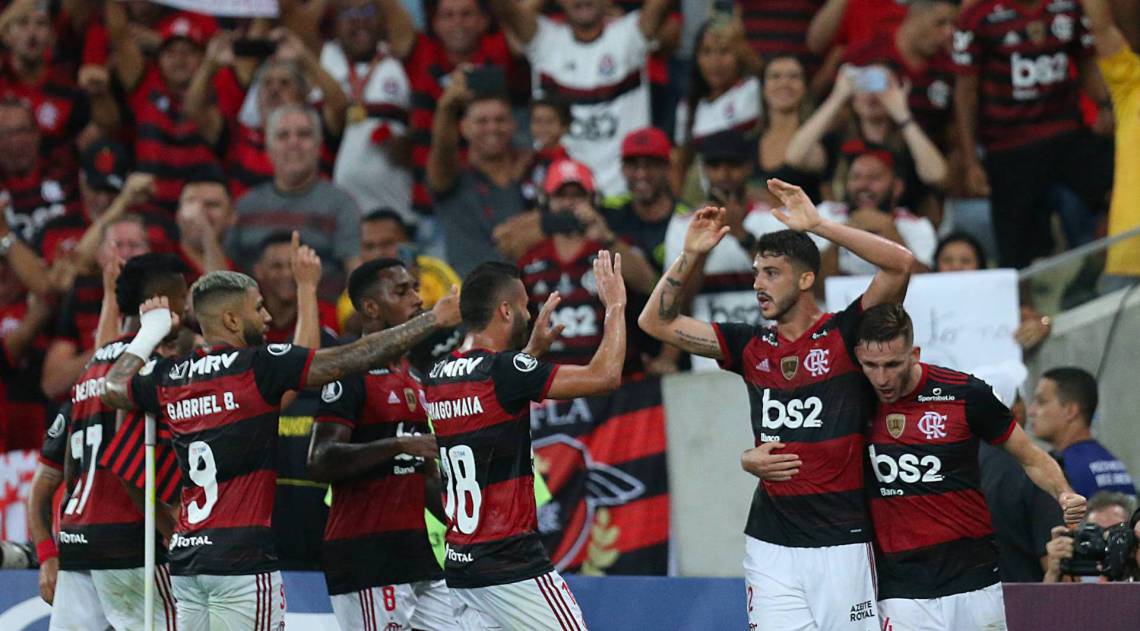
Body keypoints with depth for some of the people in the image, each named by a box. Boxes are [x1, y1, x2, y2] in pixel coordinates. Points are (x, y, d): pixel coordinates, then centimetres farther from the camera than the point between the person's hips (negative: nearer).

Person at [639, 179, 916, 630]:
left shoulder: (846, 335, -2)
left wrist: (817, 225, -16)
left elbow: (900, 263, -15)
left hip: (842, 542, -4)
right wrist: (691, 255, 5)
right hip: (771, 544, 4)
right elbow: (656, 321, 16)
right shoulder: (750, 346, 11)